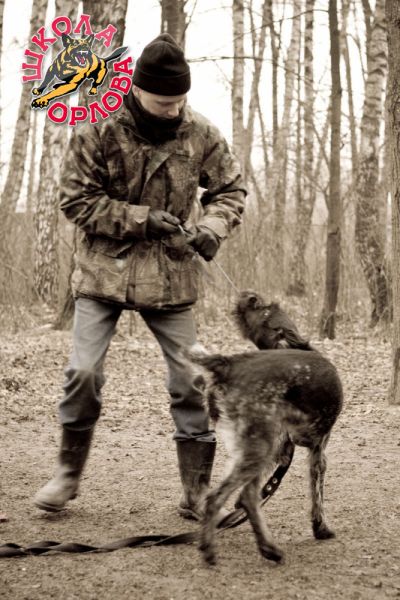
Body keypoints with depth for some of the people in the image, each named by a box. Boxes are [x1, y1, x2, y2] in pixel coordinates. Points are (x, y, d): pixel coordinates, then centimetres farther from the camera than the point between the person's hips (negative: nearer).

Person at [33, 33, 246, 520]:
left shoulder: (201, 135, -5)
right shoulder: (97, 130, -11)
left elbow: (230, 189, 8)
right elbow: (76, 200, -10)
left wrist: (212, 226, -13)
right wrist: (141, 219, -19)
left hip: (171, 276, 2)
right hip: (104, 269, -1)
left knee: (190, 379, 0)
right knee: (83, 371, -6)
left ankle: (196, 493, 12)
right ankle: (68, 474, 16)